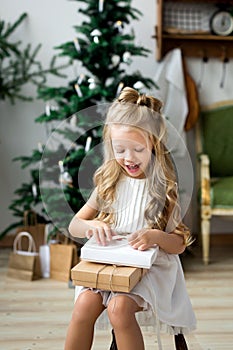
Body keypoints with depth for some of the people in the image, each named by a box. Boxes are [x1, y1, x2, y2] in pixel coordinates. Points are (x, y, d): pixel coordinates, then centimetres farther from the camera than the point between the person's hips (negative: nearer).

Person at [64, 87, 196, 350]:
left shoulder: (164, 186, -3)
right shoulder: (109, 182, 6)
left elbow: (179, 244, -2)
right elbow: (74, 225, 9)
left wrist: (156, 236, -24)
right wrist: (91, 225, -15)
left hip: (151, 265, -3)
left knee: (119, 307, -29)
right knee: (84, 304, -22)